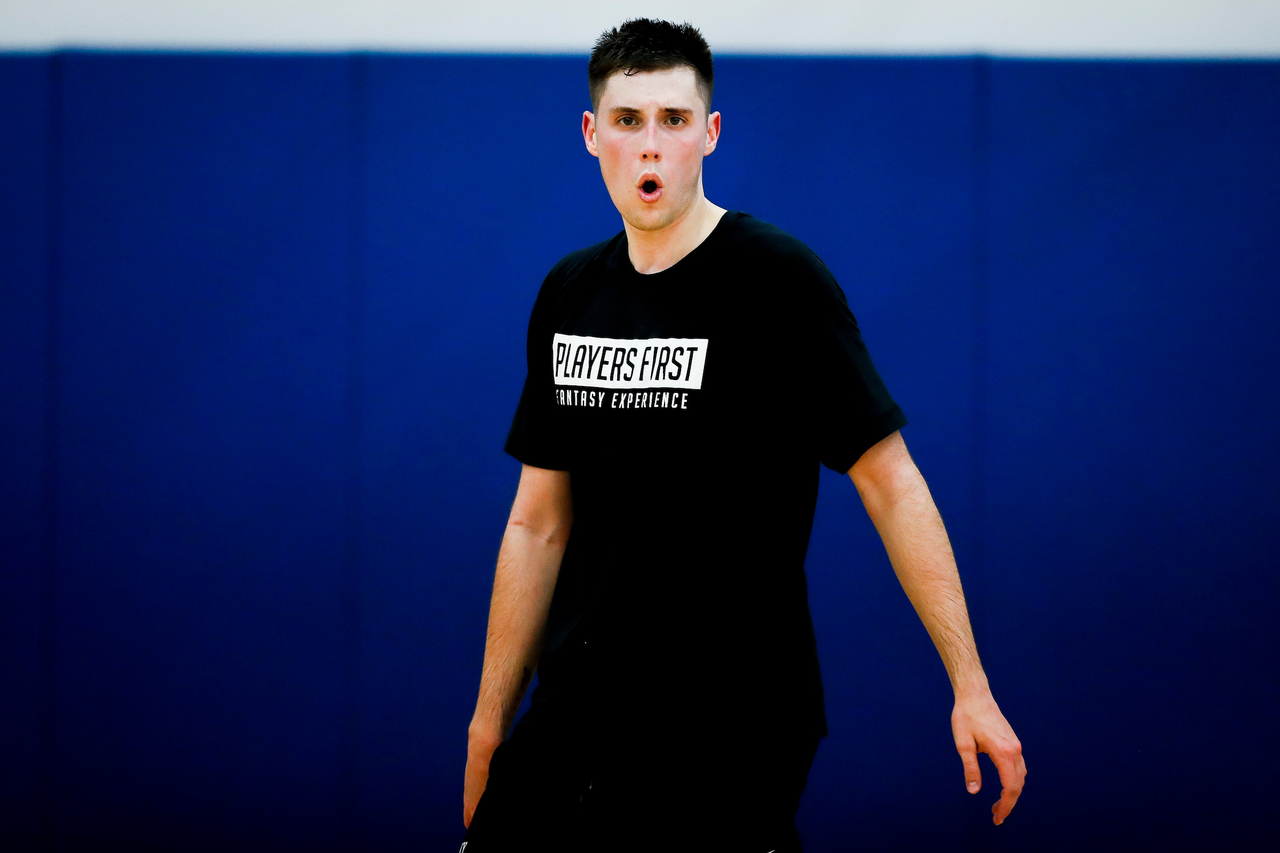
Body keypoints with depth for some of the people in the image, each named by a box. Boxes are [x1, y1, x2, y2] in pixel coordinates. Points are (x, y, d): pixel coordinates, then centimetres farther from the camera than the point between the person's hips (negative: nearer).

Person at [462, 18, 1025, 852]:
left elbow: (891, 485, -10)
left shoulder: (778, 278, -9)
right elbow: (539, 524, 13)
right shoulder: (568, 293, 9)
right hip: (574, 724, 6)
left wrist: (970, 688, -14)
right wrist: (490, 721, 13)